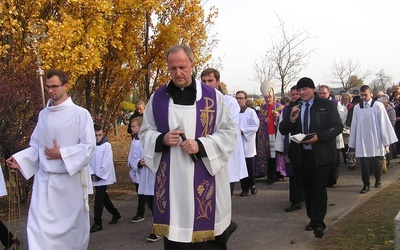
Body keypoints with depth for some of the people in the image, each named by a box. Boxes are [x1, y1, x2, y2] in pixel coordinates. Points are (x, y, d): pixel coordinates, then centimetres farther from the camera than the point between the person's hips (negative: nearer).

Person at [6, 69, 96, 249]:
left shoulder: (80, 114, -7)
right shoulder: (43, 115, 8)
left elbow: (89, 146, -10)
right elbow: (36, 146, 13)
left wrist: (62, 154, -18)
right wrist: (19, 159, -4)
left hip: (70, 180, -3)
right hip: (44, 179, 4)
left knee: (72, 226, 10)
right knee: (39, 225, -4)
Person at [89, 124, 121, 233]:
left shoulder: (106, 145, -10)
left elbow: (106, 163, -14)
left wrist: (98, 175, -14)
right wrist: (92, 174, -10)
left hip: (103, 177, -6)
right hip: (95, 177, 6)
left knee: (98, 199, -8)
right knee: (103, 197, 17)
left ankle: (98, 223, -2)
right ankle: (115, 214, 36)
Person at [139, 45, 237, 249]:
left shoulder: (213, 96, -1)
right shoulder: (157, 98, 6)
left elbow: (229, 132, 0)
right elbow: (145, 133, 12)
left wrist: (201, 145, -16)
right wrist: (161, 139, -11)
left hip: (204, 178, -2)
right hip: (171, 179, 2)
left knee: (206, 233, 3)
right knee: (174, 230, 8)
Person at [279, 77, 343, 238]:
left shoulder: (327, 105, -4)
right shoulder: (294, 108, 6)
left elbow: (338, 126, -9)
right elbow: (282, 130, 5)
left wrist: (318, 137, -22)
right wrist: (291, 119, -16)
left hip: (321, 154, -4)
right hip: (302, 154, 5)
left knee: (319, 187, -4)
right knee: (307, 187, 12)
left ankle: (318, 223, 1)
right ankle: (313, 219, 24)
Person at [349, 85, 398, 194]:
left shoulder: (378, 106, -6)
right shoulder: (357, 108, 3)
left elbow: (384, 123, -4)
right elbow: (354, 125, 7)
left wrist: (386, 140, -4)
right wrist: (353, 142, 8)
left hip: (375, 140, -2)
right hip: (362, 141, 2)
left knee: (376, 163, 9)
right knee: (364, 164, 2)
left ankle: (378, 180, 33)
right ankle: (366, 184, 13)